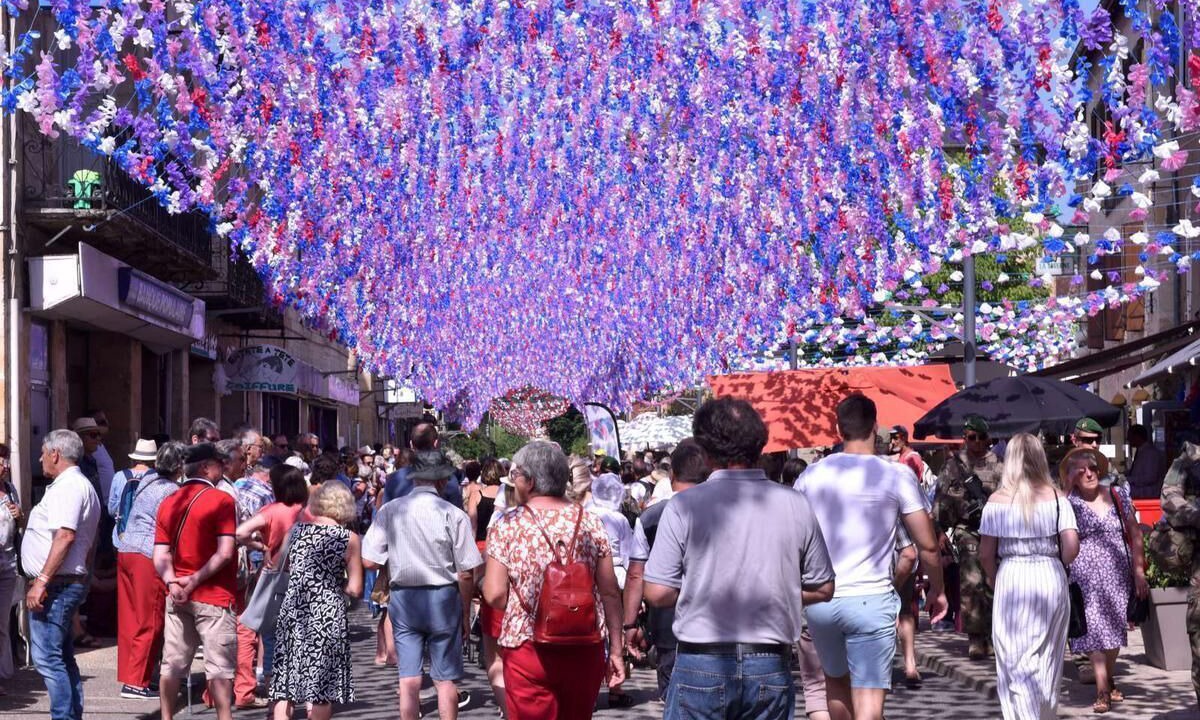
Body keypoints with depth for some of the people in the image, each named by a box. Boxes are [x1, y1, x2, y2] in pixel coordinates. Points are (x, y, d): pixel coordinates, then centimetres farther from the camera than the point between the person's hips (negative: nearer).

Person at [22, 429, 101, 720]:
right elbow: (90, 541, 23)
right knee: (62, 658, 14)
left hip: (56, 585, -11)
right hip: (72, 582, 11)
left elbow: (65, 535, -25)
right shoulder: (82, 485, 20)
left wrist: (41, 581, -26)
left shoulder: (67, 487, -14)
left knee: (47, 658, -11)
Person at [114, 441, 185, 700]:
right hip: (149, 556, -8)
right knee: (150, 622, -3)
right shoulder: (172, 492, -11)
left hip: (125, 550, 8)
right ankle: (136, 682, -3)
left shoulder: (146, 481, 13)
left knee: (129, 618, 12)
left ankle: (127, 675, 17)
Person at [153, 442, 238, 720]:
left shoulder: (168, 502, 10)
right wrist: (195, 580, -13)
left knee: (173, 664, 11)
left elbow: (160, 556, 3)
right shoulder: (221, 500, -9)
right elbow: (225, 553, -18)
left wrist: (173, 583, -10)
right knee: (219, 667, -2)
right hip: (214, 596, -6)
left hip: (177, 596, 6)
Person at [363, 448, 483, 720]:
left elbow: (369, 560, -5)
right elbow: (466, 574, -8)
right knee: (445, 678, 7)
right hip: (443, 597, -2)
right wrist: (465, 614, 4)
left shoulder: (389, 511, -4)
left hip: (402, 597, 2)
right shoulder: (454, 515, -10)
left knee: (408, 677, 6)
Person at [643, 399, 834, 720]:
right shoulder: (796, 506, 0)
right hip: (771, 669, 3)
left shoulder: (684, 506, -8)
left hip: (700, 666, -2)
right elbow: (822, 589, 7)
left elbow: (657, 593, -9)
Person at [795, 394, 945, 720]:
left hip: (820, 600, 3)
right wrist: (937, 590, 12)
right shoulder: (896, 476, -4)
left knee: (835, 682, 24)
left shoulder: (811, 475, 3)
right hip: (871, 600, -3)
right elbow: (928, 545, -3)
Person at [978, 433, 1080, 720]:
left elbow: (985, 554, -3)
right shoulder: (1056, 497, 0)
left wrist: (994, 578, 15)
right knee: (1047, 660, 14)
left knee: (1015, 662, 3)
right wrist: (1054, 565, 12)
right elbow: (1071, 545, -7)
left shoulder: (997, 500, -3)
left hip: (1011, 579, -2)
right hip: (1051, 579, 2)